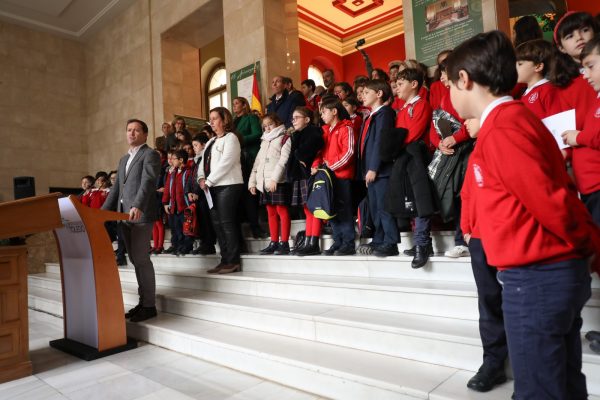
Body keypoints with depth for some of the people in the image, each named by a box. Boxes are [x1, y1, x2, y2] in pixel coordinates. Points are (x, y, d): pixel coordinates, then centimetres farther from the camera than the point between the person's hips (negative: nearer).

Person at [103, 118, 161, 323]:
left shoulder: (150, 154, -2)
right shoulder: (123, 159, 23)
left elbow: (147, 183, -17)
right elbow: (116, 188, 23)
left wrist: (137, 206, -30)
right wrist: (103, 211, 14)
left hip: (141, 214, -8)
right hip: (124, 215, 8)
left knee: (141, 258, -9)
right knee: (135, 259, 10)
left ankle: (149, 305, -1)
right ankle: (142, 301, 17)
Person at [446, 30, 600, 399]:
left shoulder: (501, 128, -18)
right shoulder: (515, 117, 12)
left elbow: (550, 199, -19)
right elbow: (553, 193, 13)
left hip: (535, 277, -10)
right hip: (555, 272, 10)